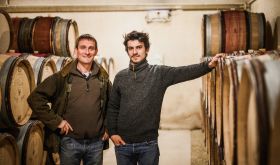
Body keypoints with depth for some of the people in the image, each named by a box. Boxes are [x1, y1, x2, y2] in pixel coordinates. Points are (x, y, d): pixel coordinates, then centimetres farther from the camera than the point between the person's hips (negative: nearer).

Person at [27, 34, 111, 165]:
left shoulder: (103, 78, 4)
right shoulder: (63, 77, -6)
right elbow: (35, 98, -10)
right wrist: (56, 121, -12)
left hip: (96, 142, 3)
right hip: (70, 142, -3)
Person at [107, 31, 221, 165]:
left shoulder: (159, 73, -2)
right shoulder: (120, 76, 5)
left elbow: (185, 72, -17)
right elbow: (112, 107, 8)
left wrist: (209, 65, -31)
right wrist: (112, 132, -1)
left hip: (148, 144, -2)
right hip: (123, 144, 2)